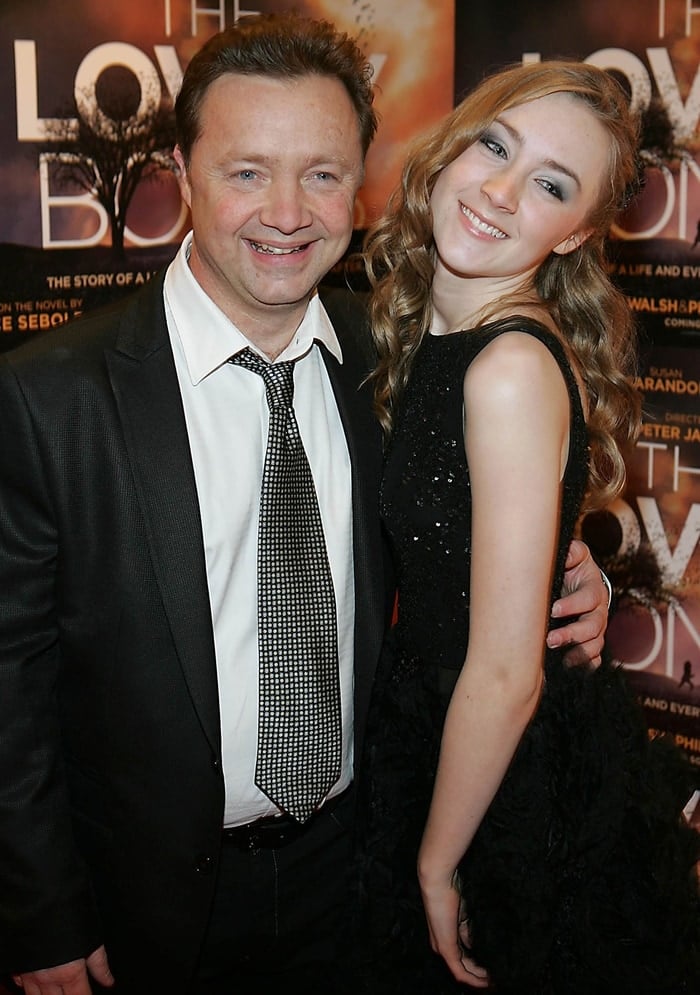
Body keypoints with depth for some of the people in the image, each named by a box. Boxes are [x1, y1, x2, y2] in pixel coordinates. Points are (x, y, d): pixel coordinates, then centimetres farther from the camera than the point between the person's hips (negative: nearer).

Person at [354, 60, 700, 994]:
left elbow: (505, 673, -24)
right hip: (437, 731, 8)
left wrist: (435, 866, -12)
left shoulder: (514, 366, -27)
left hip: (521, 779, -8)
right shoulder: (433, 334, 0)